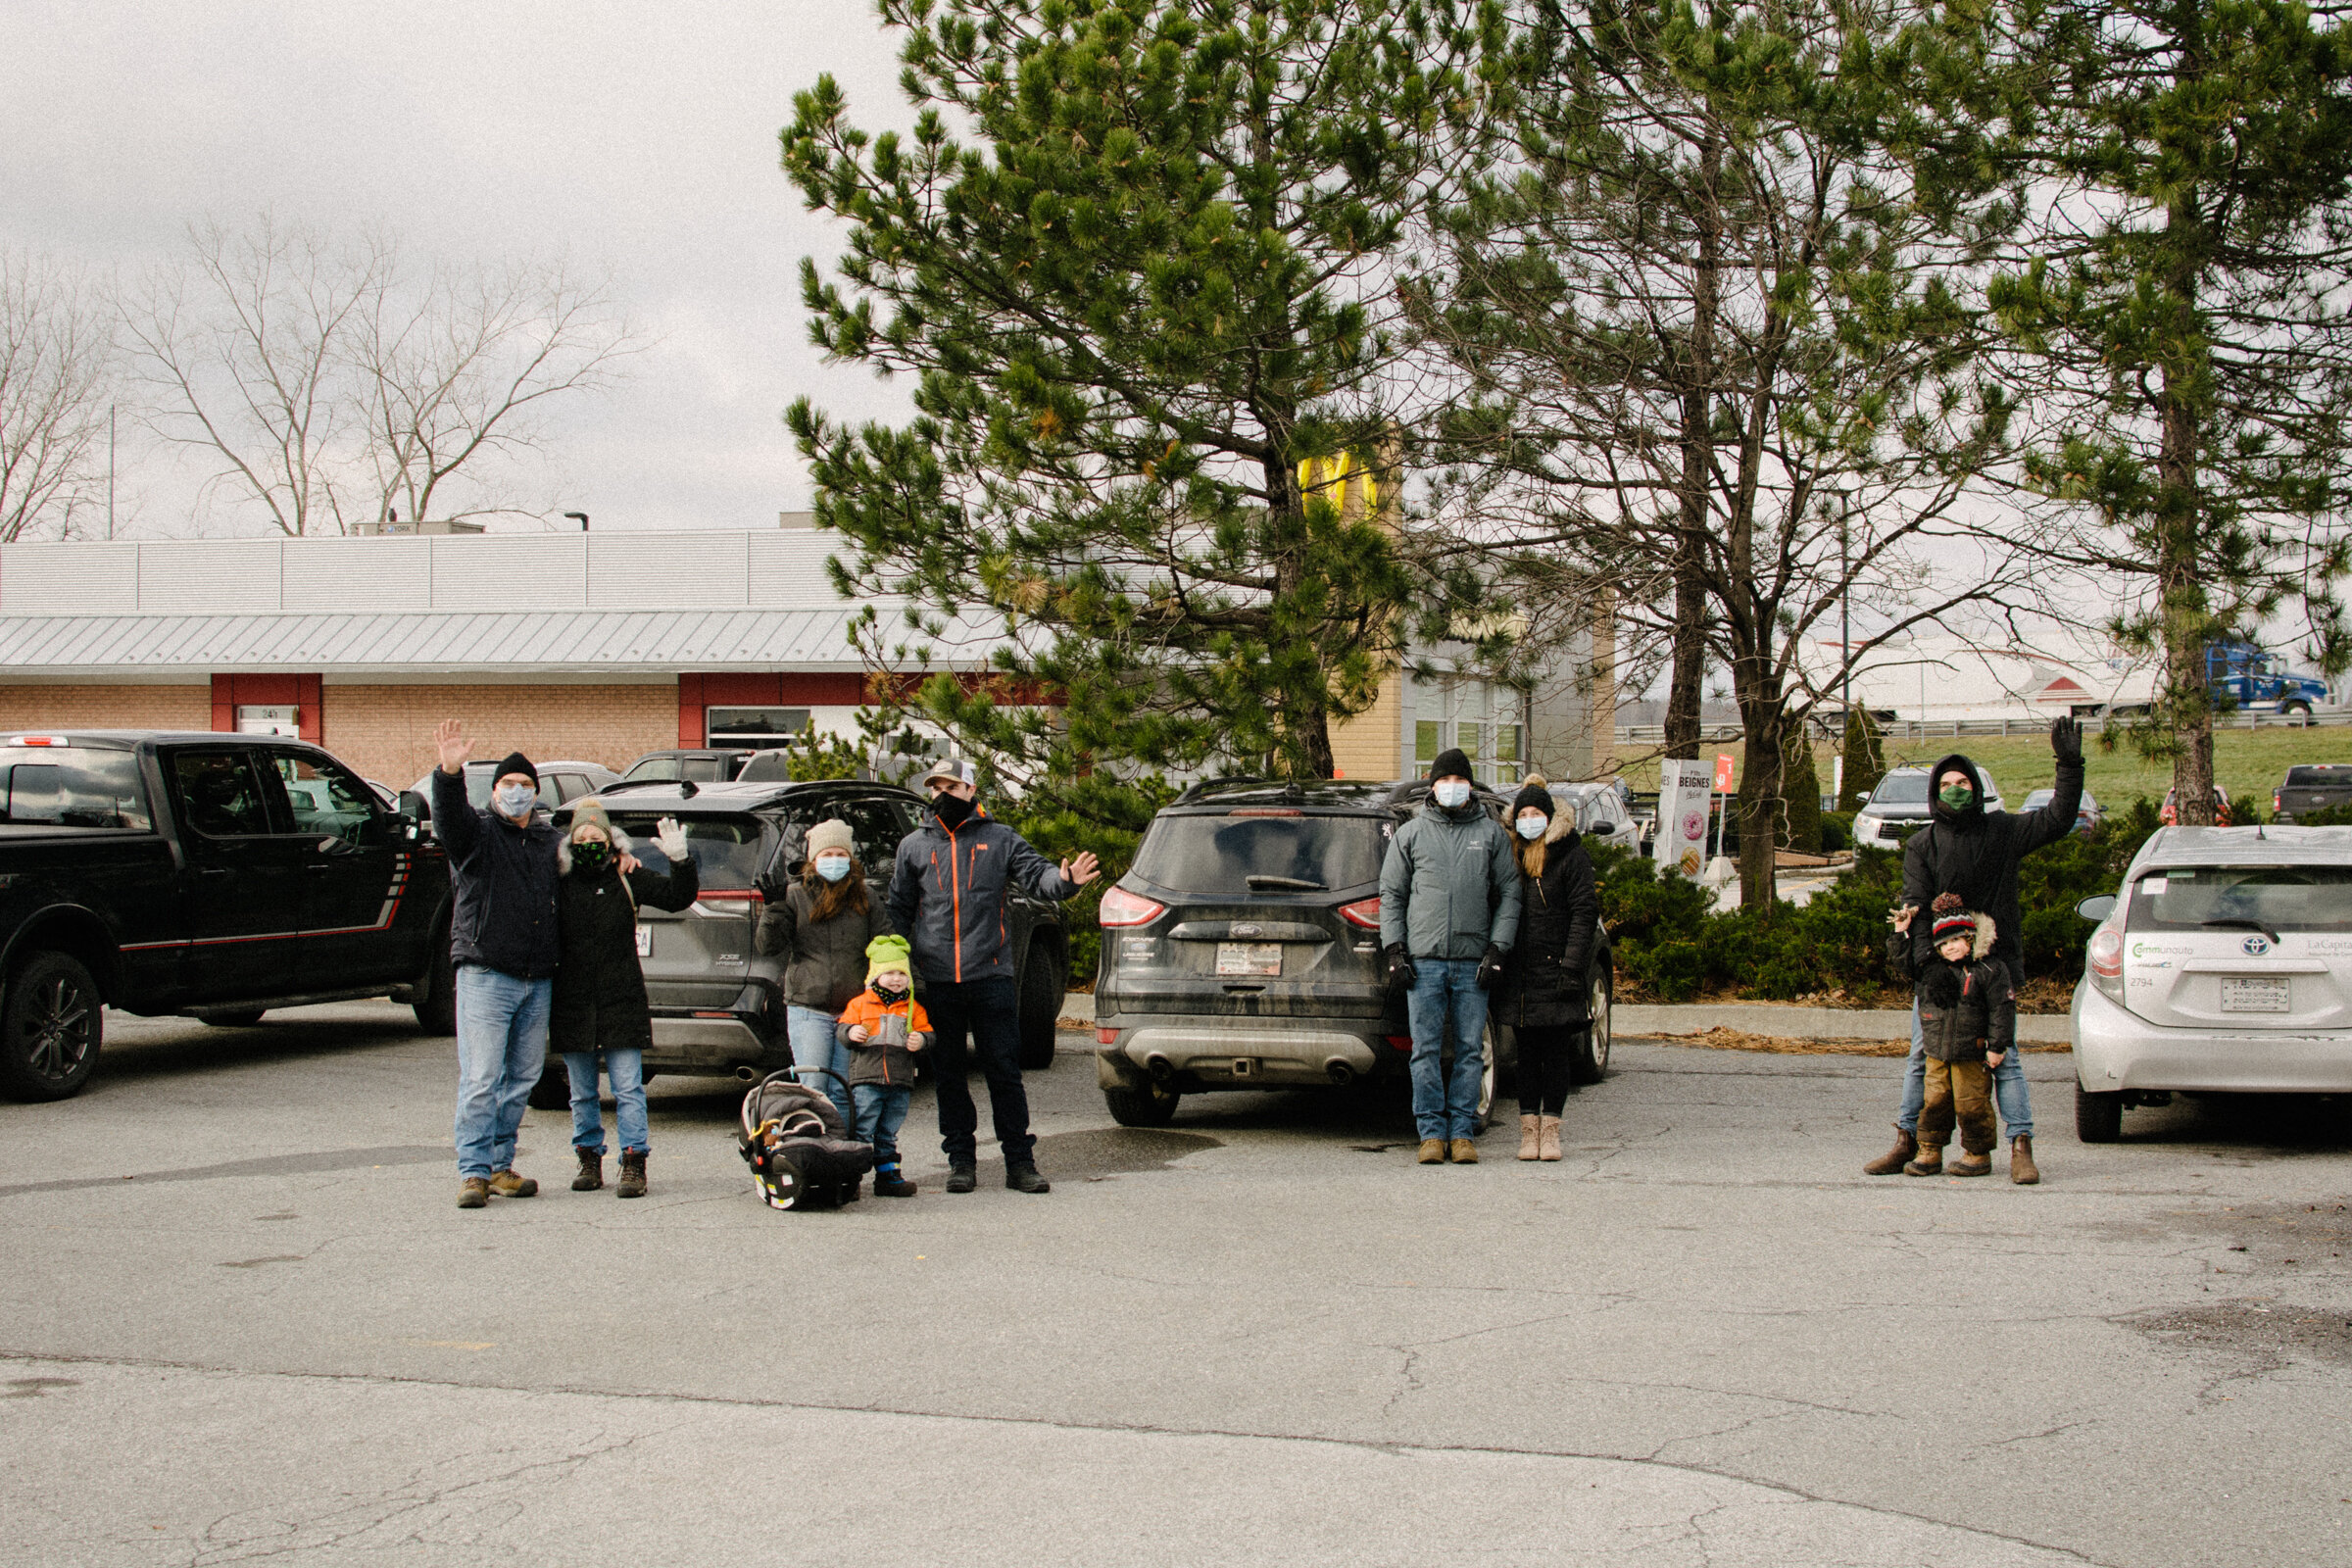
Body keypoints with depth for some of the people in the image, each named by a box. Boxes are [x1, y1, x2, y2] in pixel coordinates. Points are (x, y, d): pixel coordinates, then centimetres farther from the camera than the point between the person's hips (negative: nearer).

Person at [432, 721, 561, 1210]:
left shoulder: (551, 842, 17)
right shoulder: (478, 832, 2)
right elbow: (448, 817, -20)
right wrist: (450, 774, -38)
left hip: (538, 981, 5)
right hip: (485, 976, -5)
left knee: (521, 1079, 9)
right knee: (480, 1081, -8)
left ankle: (500, 1166, 18)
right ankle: (474, 1172, -5)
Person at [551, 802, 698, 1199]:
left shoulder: (628, 877, 1)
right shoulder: (558, 881, 3)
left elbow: (678, 897, -1)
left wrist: (679, 861, -16)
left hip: (622, 1002, -2)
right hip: (572, 1004, 2)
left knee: (628, 1090, -4)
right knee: (582, 1094, 11)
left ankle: (634, 1162, 0)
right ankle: (589, 1159, 22)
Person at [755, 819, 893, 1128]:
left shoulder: (865, 901, 11)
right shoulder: (795, 896, 7)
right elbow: (767, 945, 1)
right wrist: (773, 907, -12)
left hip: (853, 1010, 2)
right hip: (807, 1011, -2)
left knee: (842, 1094, 2)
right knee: (812, 1090, -7)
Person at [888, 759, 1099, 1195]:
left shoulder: (1000, 840, 7)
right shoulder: (914, 846, 12)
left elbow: (1036, 873, -4)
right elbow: (899, 910, 13)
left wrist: (1064, 880, -27)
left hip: (991, 977, -2)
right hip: (936, 981, 2)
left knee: (1004, 1072, -1)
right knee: (948, 1074, 8)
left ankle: (1019, 1162, 4)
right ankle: (961, 1160, 17)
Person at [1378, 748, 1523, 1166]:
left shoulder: (1491, 833, 11)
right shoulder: (1410, 834, 11)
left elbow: (1509, 894, 10)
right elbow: (1391, 895, 11)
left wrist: (1497, 950, 0)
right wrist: (1394, 951, 1)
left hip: (1473, 962, 0)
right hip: (1423, 961, 0)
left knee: (1470, 1051, 1)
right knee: (1425, 1050, -2)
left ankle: (1462, 1132, 7)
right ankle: (1432, 1132, 4)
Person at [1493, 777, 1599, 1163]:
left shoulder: (1570, 854, -1)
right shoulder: (1513, 854, 12)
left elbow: (1585, 911, -6)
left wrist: (1571, 965, -13)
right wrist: (1496, 958, 4)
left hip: (1556, 971, -4)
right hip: (1519, 974, 4)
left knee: (1555, 1053, 2)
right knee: (1527, 1052, 7)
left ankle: (1551, 1130, 8)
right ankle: (1529, 1129, 11)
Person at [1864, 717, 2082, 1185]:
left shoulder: (2001, 831, 7)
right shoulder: (1922, 844, 8)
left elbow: (2057, 820, 3)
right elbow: (1915, 902, -2)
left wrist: (2070, 767, -4)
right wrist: (1922, 948, -19)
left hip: (1993, 964, -1)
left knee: (2004, 1056, -5)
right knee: (1922, 1055, 5)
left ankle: (2021, 1147, -5)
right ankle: (1908, 1141, 15)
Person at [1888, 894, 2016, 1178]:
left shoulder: (1989, 972, -7)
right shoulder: (1930, 969, 7)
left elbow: (2001, 1010, -8)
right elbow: (1904, 959, 23)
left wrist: (1997, 1046, -11)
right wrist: (1901, 933, 13)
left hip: (1972, 1057, -5)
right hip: (1937, 1055, 5)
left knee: (1972, 1106, 0)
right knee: (1934, 1103, 7)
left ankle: (1978, 1155, 13)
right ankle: (1929, 1153, 15)